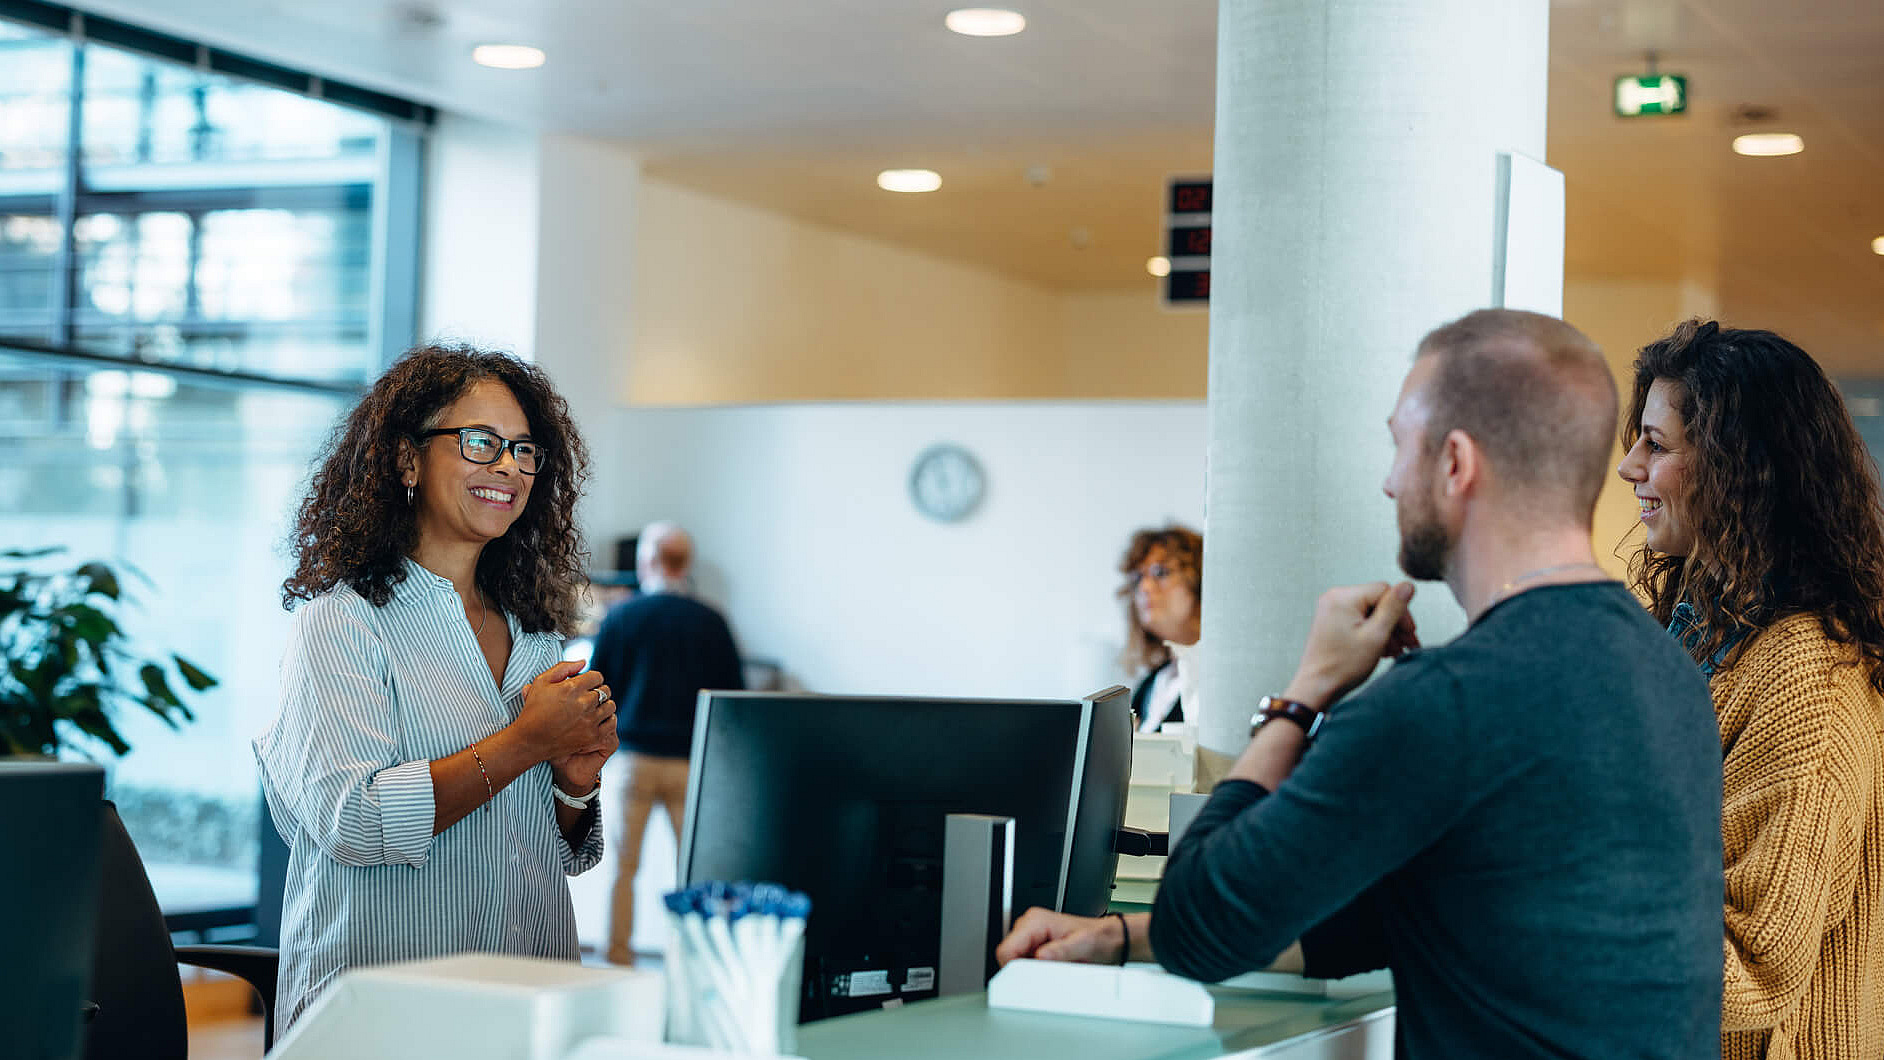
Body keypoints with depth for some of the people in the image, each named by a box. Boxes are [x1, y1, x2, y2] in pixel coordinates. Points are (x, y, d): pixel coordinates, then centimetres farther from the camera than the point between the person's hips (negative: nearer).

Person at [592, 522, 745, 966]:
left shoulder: (620, 618, 0)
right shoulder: (711, 624, 1)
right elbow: (735, 695, 6)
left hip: (633, 757, 0)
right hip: (691, 762, 0)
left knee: (623, 866, 6)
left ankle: (618, 960, 5)